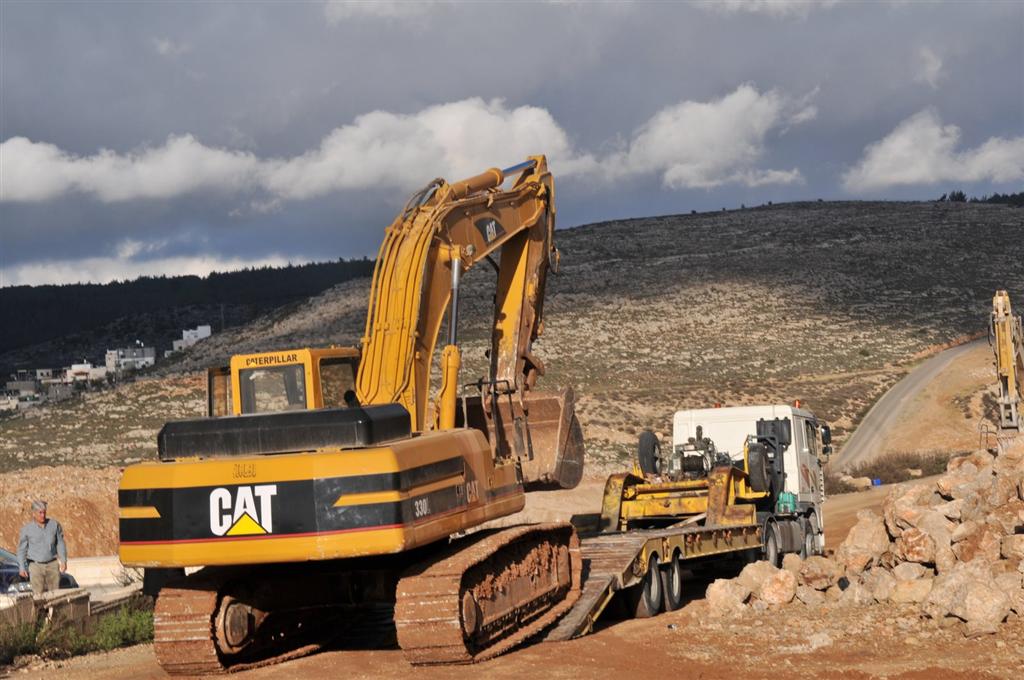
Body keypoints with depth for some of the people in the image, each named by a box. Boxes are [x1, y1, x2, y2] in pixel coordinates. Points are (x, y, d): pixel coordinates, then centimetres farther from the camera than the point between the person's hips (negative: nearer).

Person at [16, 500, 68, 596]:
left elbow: (60, 544, 4)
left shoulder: (54, 525, 0)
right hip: (36, 566, -2)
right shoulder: (27, 529, -4)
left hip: (52, 565, 2)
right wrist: (21, 568, -6)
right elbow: (21, 549, 0)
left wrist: (63, 561, -4)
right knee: (38, 595, -6)